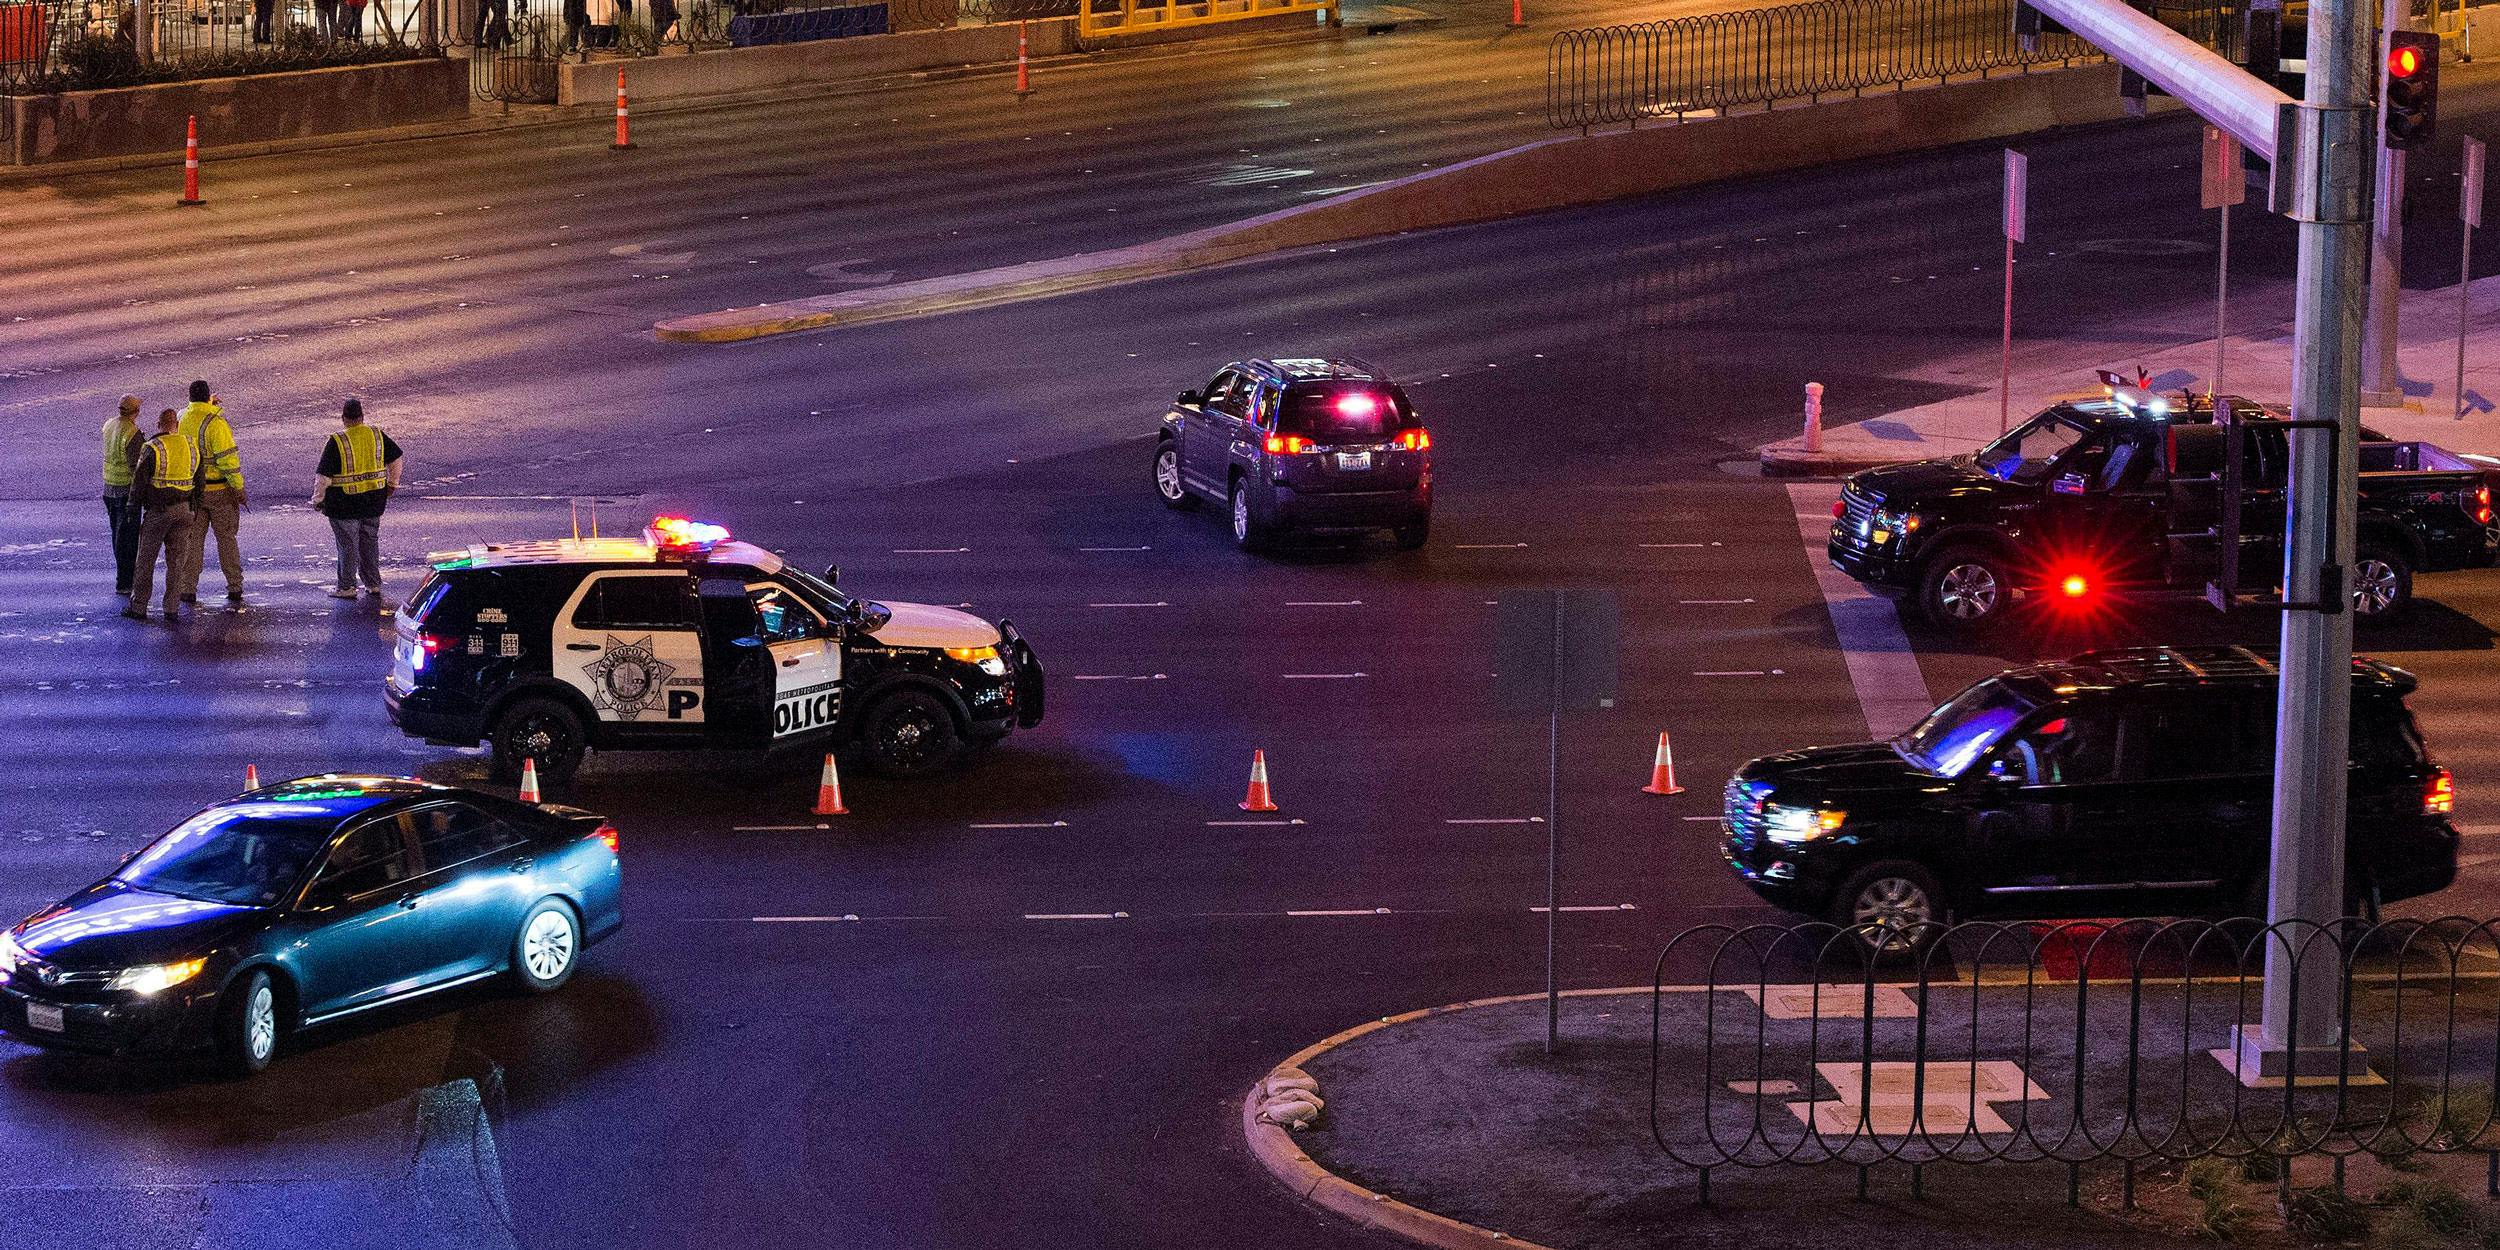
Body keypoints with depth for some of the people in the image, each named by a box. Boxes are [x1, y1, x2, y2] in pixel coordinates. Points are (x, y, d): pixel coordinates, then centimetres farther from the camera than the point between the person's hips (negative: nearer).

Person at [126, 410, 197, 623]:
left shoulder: (152, 449, -12)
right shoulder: (191, 447, 4)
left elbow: (139, 483, -9)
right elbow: (198, 481, 11)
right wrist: (192, 507, 18)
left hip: (157, 511, -4)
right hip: (182, 509, 4)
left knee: (146, 559, 4)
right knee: (175, 560, 10)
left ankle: (139, 607, 7)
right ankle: (171, 608, 9)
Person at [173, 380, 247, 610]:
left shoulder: (183, 419, 1)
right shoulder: (215, 423, -17)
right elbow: (227, 458, -18)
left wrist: (210, 405, 34)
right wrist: (239, 488, -13)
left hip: (191, 491, 4)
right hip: (218, 489, -4)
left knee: (192, 540, 11)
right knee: (226, 539, 5)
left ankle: (188, 589, 10)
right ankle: (234, 589, 7)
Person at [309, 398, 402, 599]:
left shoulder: (337, 442, -14)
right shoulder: (377, 435, 1)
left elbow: (324, 476, -14)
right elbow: (396, 458, 12)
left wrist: (318, 498, -2)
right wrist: (393, 483, 24)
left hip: (345, 503, -5)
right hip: (374, 502, 5)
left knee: (347, 545, 4)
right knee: (370, 541, 17)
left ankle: (347, 587, 9)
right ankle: (373, 584, 22)